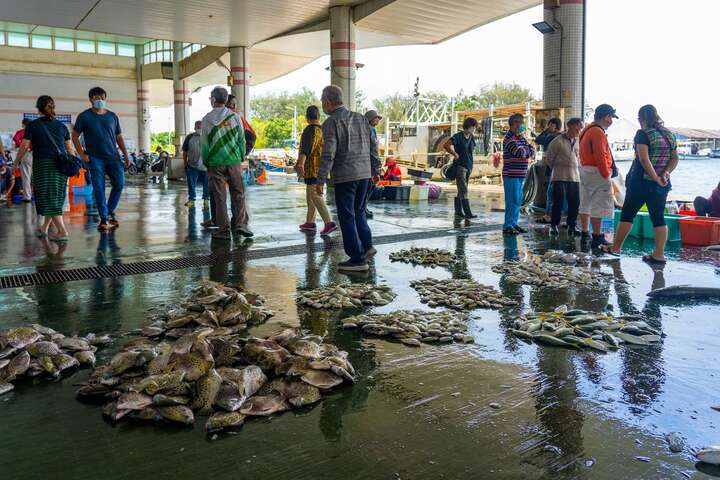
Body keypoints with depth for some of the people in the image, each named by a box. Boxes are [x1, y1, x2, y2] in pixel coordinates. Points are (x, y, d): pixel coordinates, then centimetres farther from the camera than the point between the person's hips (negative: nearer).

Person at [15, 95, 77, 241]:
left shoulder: (32, 125, -2)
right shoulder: (61, 126, 9)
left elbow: (24, 146, -3)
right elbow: (70, 148, 10)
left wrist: (18, 161, 12)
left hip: (43, 164, -4)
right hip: (61, 165, 4)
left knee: (49, 199, -2)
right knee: (55, 197, 14)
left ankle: (62, 231, -13)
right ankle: (44, 228, 25)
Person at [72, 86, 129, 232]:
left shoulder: (112, 116, 11)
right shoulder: (84, 116, 3)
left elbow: (119, 137, 16)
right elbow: (75, 137, 6)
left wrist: (126, 155, 8)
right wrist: (82, 154, -4)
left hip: (113, 156, 2)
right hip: (95, 158, -2)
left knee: (119, 183, -8)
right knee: (98, 189, -5)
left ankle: (110, 212, 13)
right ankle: (104, 219, 4)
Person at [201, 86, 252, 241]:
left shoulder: (207, 119, -1)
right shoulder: (234, 116, 1)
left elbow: (204, 144, 2)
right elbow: (241, 139, 5)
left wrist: (206, 163, 12)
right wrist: (242, 157, 16)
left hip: (215, 163, 0)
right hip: (234, 160, 1)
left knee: (219, 196, 4)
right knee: (238, 194, 7)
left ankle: (224, 229, 4)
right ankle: (240, 224, -4)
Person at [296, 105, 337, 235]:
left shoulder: (310, 129, -12)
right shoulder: (323, 129, 13)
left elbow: (306, 148, -28)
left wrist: (301, 163, -40)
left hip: (312, 167, -9)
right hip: (321, 167, 9)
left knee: (315, 196, -12)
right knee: (310, 195, 17)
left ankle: (329, 223, -21)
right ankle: (310, 222, 20)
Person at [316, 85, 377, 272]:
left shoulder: (331, 123, -10)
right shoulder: (361, 118, 10)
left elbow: (328, 154, -18)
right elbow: (373, 147, 13)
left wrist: (321, 180, -15)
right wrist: (374, 170, 22)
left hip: (344, 176, -7)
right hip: (364, 174, 7)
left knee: (347, 216, 1)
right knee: (358, 211, 22)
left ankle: (358, 258, 2)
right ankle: (367, 245, 18)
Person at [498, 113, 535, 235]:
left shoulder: (521, 138, 17)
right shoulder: (509, 138, -11)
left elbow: (532, 151, 10)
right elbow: (520, 152, -22)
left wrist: (527, 151, -11)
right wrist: (528, 150, -2)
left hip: (520, 175, 9)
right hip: (511, 175, -9)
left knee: (518, 201, 12)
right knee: (512, 201, -8)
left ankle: (513, 223, 20)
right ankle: (507, 226, -4)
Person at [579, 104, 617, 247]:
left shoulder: (588, 130, 17)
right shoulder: (598, 132, -15)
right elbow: (600, 156, -21)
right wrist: (606, 174, -16)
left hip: (584, 170, 11)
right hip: (596, 172, -11)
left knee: (586, 204, 13)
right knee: (599, 206, -9)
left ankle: (585, 234, 20)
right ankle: (597, 238, -8)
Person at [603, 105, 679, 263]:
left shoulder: (643, 134, -11)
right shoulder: (670, 135, 11)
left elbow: (644, 159, -21)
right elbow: (675, 159, 8)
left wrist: (656, 178, -18)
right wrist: (665, 173, -5)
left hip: (641, 181, -6)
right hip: (662, 185, 6)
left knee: (627, 214, 5)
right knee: (658, 218, 7)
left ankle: (615, 248, 11)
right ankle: (659, 254, 5)